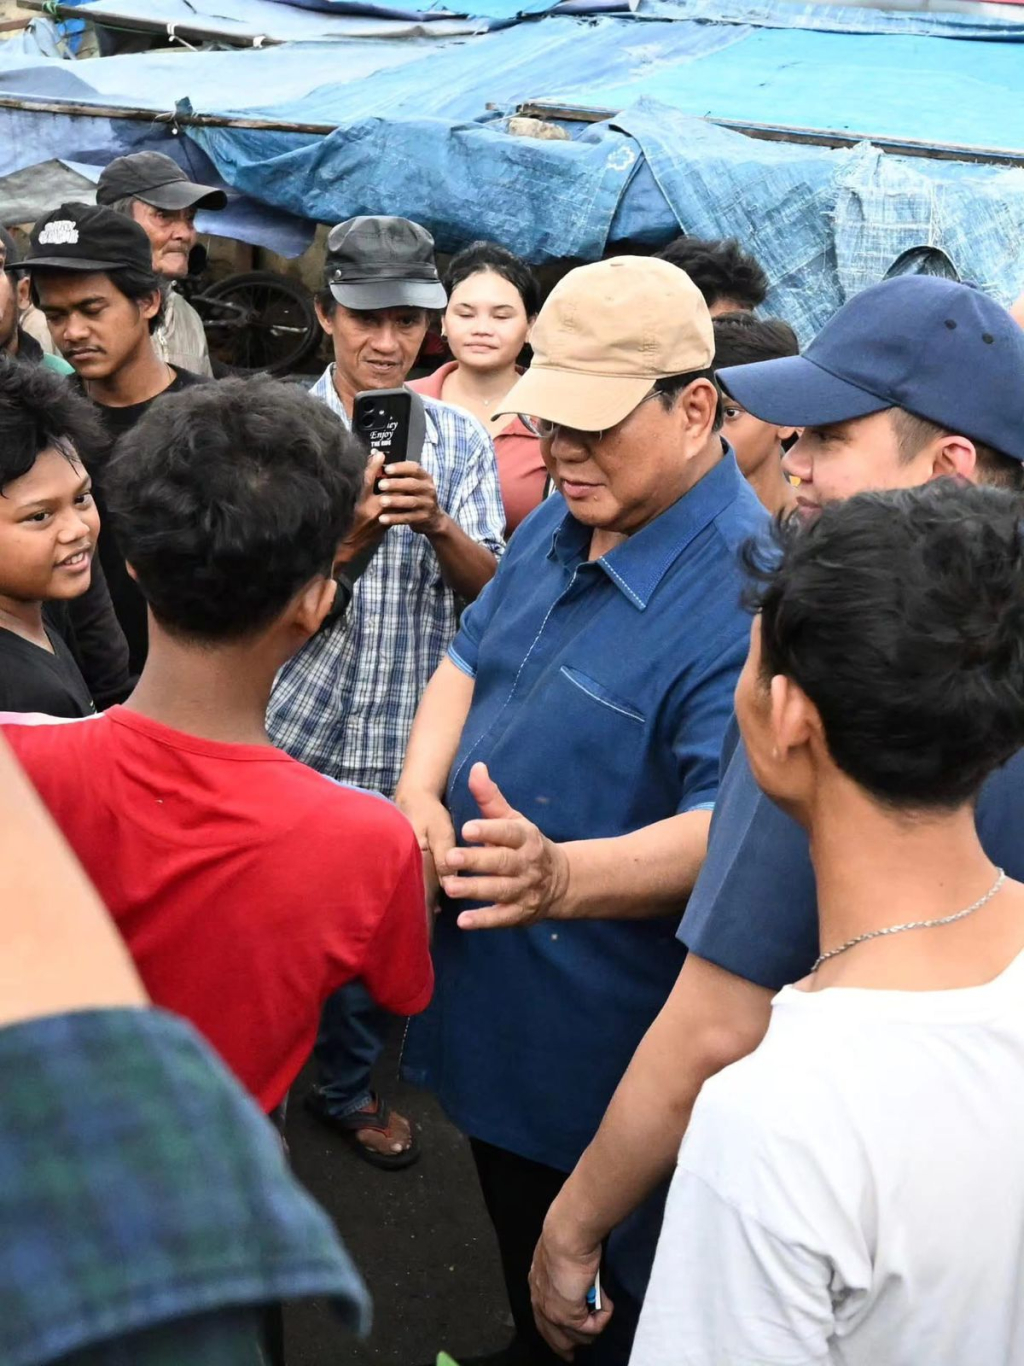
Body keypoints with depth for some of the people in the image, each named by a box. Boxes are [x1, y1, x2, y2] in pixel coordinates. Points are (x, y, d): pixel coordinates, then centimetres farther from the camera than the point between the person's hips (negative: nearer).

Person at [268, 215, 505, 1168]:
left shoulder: (460, 439, 3)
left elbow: (488, 586, -4)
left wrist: (438, 525, -25)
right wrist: (354, 534, -27)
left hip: (409, 733, 2)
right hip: (296, 728, -1)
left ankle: (347, 1085, 37)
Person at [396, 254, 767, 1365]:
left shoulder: (745, 595, -27)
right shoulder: (563, 518, 0)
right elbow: (471, 656, 11)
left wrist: (562, 877, -51)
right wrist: (419, 792, -8)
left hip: (600, 1046, -8)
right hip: (487, 988, 8)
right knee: (513, 1241, 30)